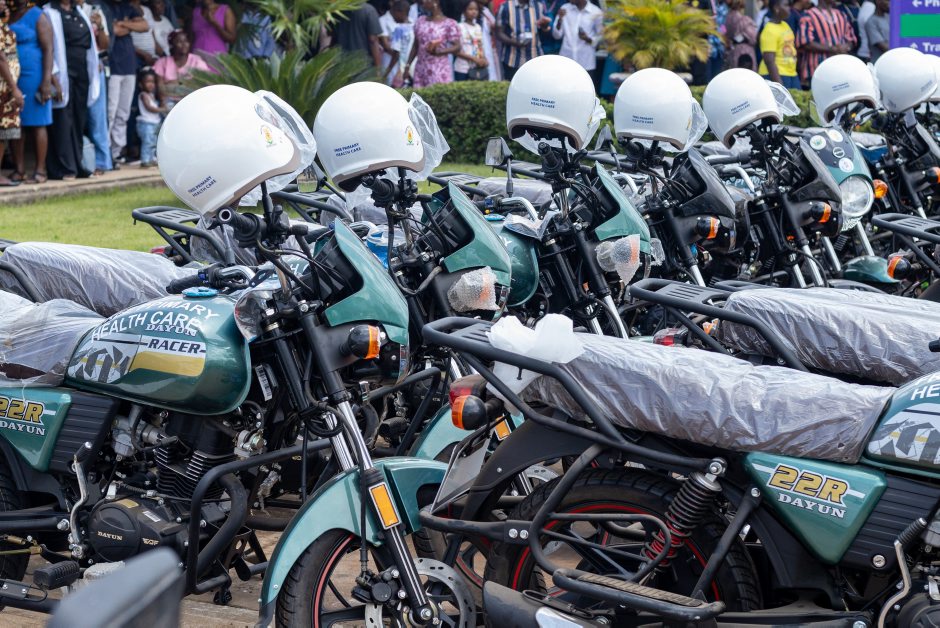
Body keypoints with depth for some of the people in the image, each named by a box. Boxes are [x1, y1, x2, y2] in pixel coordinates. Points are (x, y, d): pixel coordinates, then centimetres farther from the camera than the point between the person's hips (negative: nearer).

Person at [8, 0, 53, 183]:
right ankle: (19, 170, 8)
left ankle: (40, 170, 0)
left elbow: (48, 49, -8)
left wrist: (46, 81, -17)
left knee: (36, 123, -2)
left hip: (32, 77, -5)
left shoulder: (37, 17, -2)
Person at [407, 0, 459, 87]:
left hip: (439, 70, -5)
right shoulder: (420, 21, 9)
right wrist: (408, 66, 12)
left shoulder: (449, 24, -7)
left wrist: (438, 51, -25)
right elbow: (415, 46, 15)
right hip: (421, 69, 5)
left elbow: (457, 47, -9)